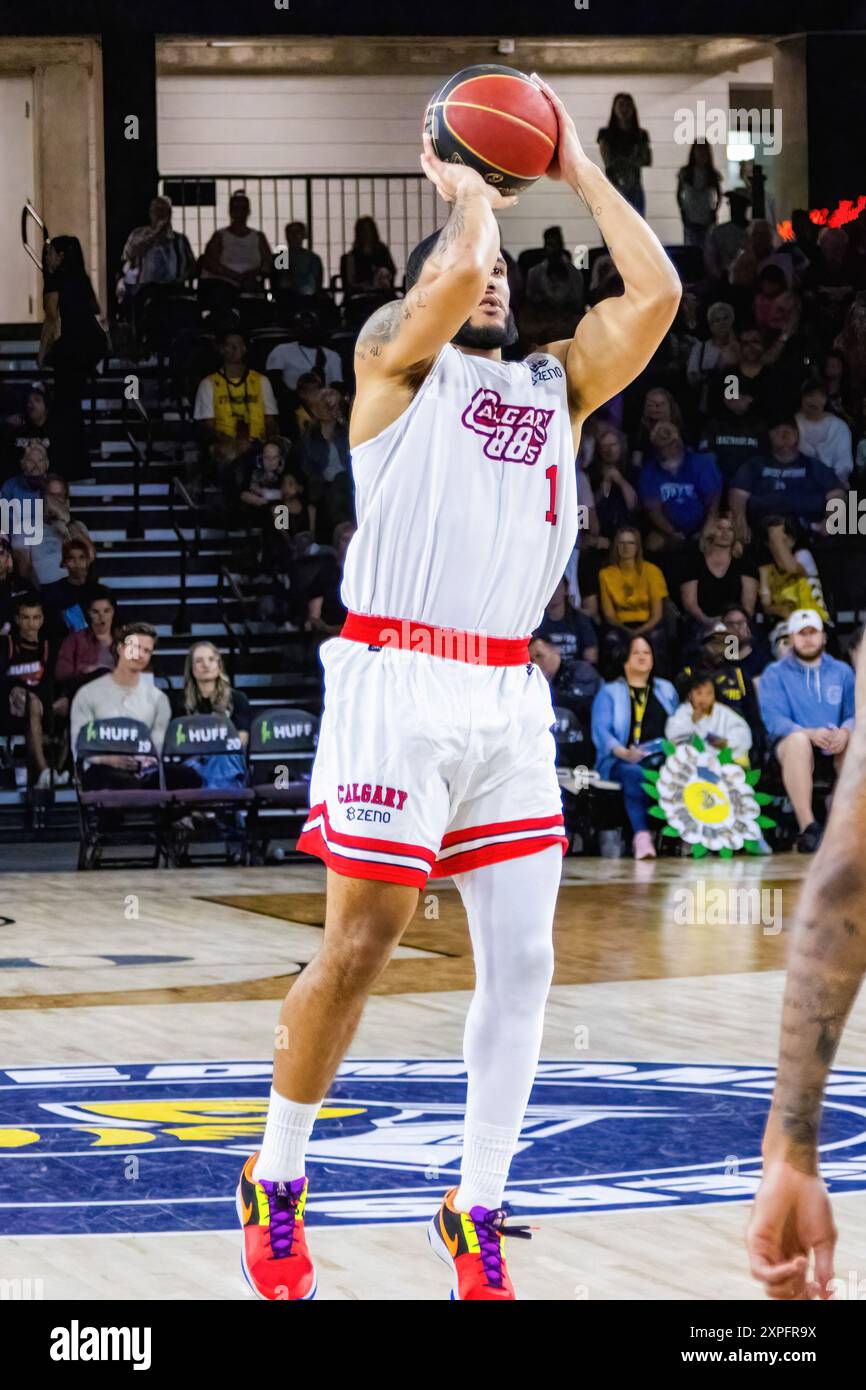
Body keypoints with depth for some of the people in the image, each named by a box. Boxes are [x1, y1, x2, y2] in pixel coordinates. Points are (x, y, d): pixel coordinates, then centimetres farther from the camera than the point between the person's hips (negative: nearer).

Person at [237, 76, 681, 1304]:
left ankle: (476, 1215, 7)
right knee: (360, 947, -4)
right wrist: (468, 191, 1)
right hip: (399, 683, -5)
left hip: (509, 697, 5)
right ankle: (276, 1184, 11)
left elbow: (657, 296, 6)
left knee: (522, 959, -1)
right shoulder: (398, 357, 4)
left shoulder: (557, 385, 18)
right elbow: (454, 278, -17)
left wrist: (582, 175, 11)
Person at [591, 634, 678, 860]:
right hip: (622, 762, -3)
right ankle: (641, 835, -51)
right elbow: (601, 730, 0)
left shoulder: (666, 690, 27)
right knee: (635, 774, -40)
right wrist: (624, 753, -18)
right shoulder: (609, 692, 15)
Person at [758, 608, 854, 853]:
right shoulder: (775, 674, 9)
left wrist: (845, 732, -19)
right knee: (798, 739, -39)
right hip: (789, 748, -2)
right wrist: (811, 733, -25)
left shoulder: (842, 672, 18)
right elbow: (773, 719, -6)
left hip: (834, 750, 2)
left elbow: (854, 714, 7)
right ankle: (807, 826, -46)